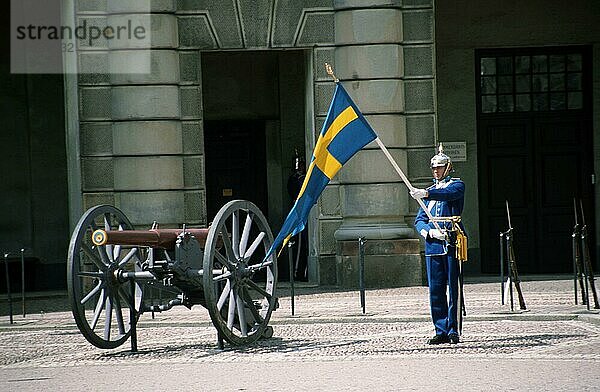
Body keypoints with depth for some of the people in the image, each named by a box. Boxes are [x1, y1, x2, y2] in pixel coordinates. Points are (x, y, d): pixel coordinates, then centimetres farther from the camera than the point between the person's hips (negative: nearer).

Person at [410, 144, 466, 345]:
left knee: (454, 288, -5)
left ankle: (453, 330, -2)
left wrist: (426, 193, -37)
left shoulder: (457, 185, 4)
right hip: (433, 244, 5)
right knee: (435, 289, 2)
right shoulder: (430, 191, 20)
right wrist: (429, 231, -9)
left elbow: (449, 193, -22)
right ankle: (441, 331, 6)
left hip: (452, 241, -5)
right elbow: (419, 220, 13)